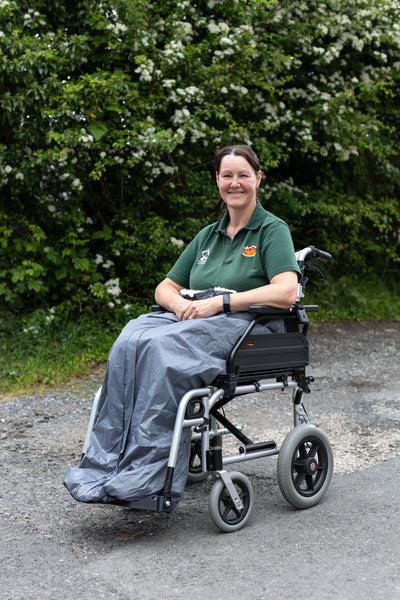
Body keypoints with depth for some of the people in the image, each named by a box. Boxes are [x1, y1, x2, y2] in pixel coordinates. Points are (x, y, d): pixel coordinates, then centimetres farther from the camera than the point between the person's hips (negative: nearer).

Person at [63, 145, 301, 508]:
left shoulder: (272, 230, 5)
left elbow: (286, 292, -12)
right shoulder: (208, 236, 24)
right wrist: (181, 304, -2)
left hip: (245, 325, -6)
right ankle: (105, 465, -32)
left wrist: (219, 301, -16)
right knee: (130, 341, -27)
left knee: (161, 346, -34)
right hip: (192, 320, 6)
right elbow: (165, 288, 24)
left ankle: (145, 476, -36)